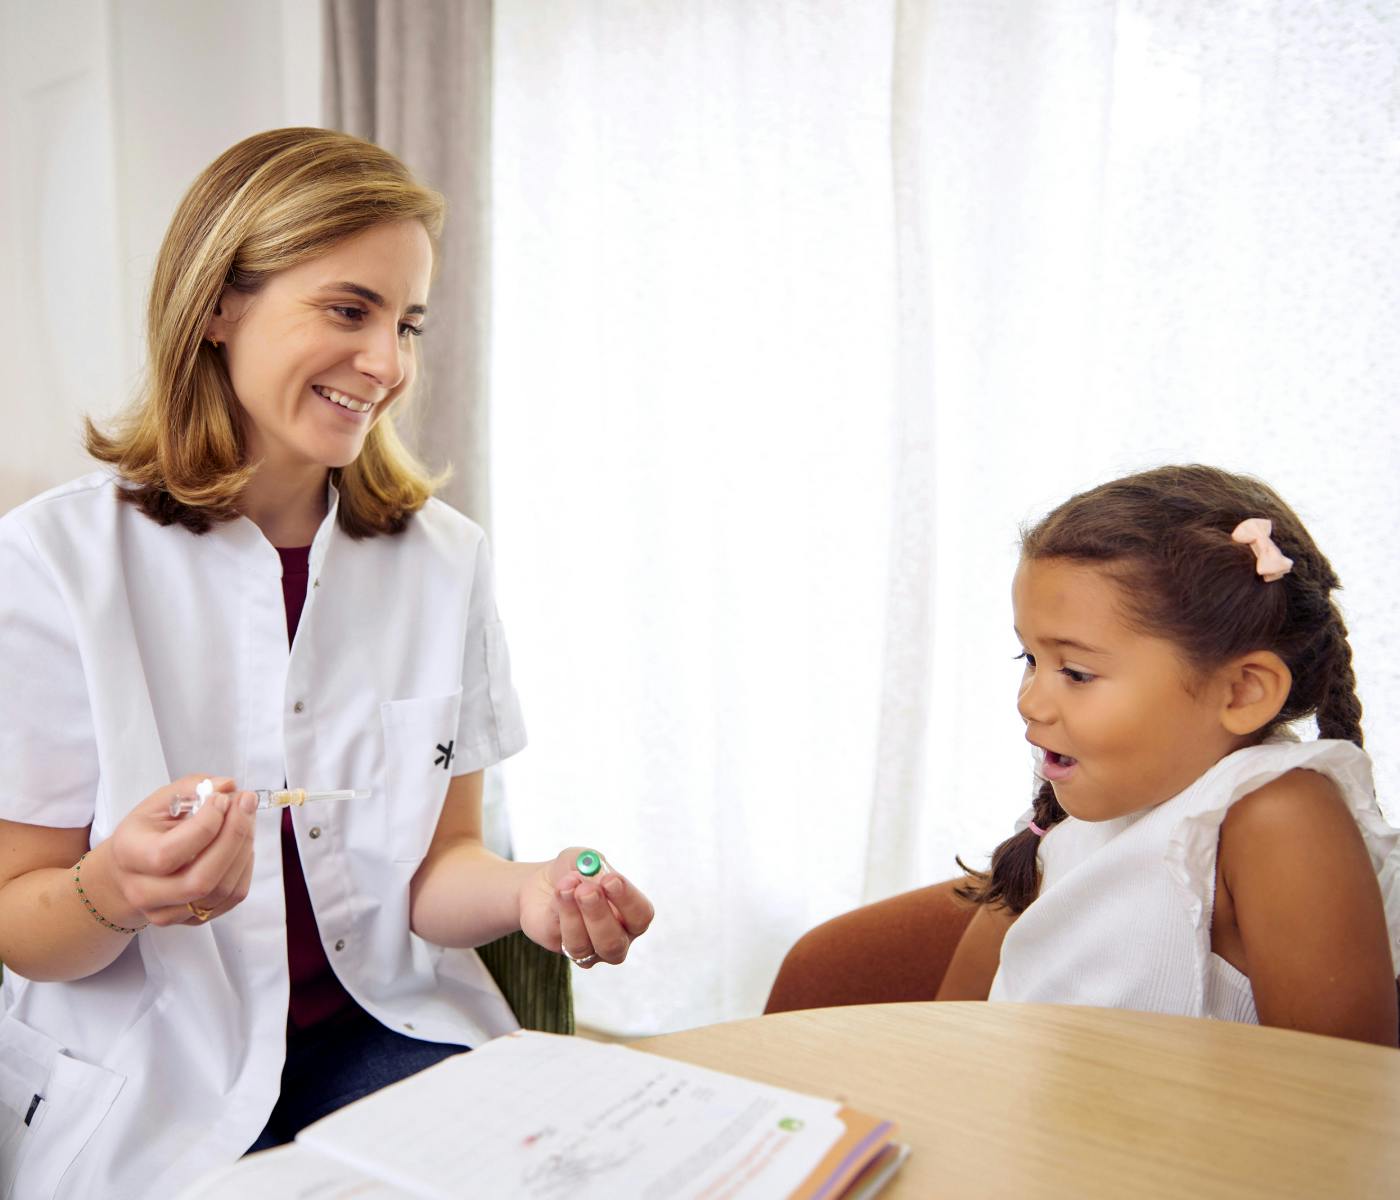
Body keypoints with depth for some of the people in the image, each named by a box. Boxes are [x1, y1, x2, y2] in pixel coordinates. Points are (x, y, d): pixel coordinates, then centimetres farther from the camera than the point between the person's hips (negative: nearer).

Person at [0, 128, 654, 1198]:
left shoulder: (444, 558, -1)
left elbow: (436, 865, 0)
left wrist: (531, 891, -22)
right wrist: (120, 890, -27)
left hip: (384, 1031, 3)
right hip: (145, 1071, -2)